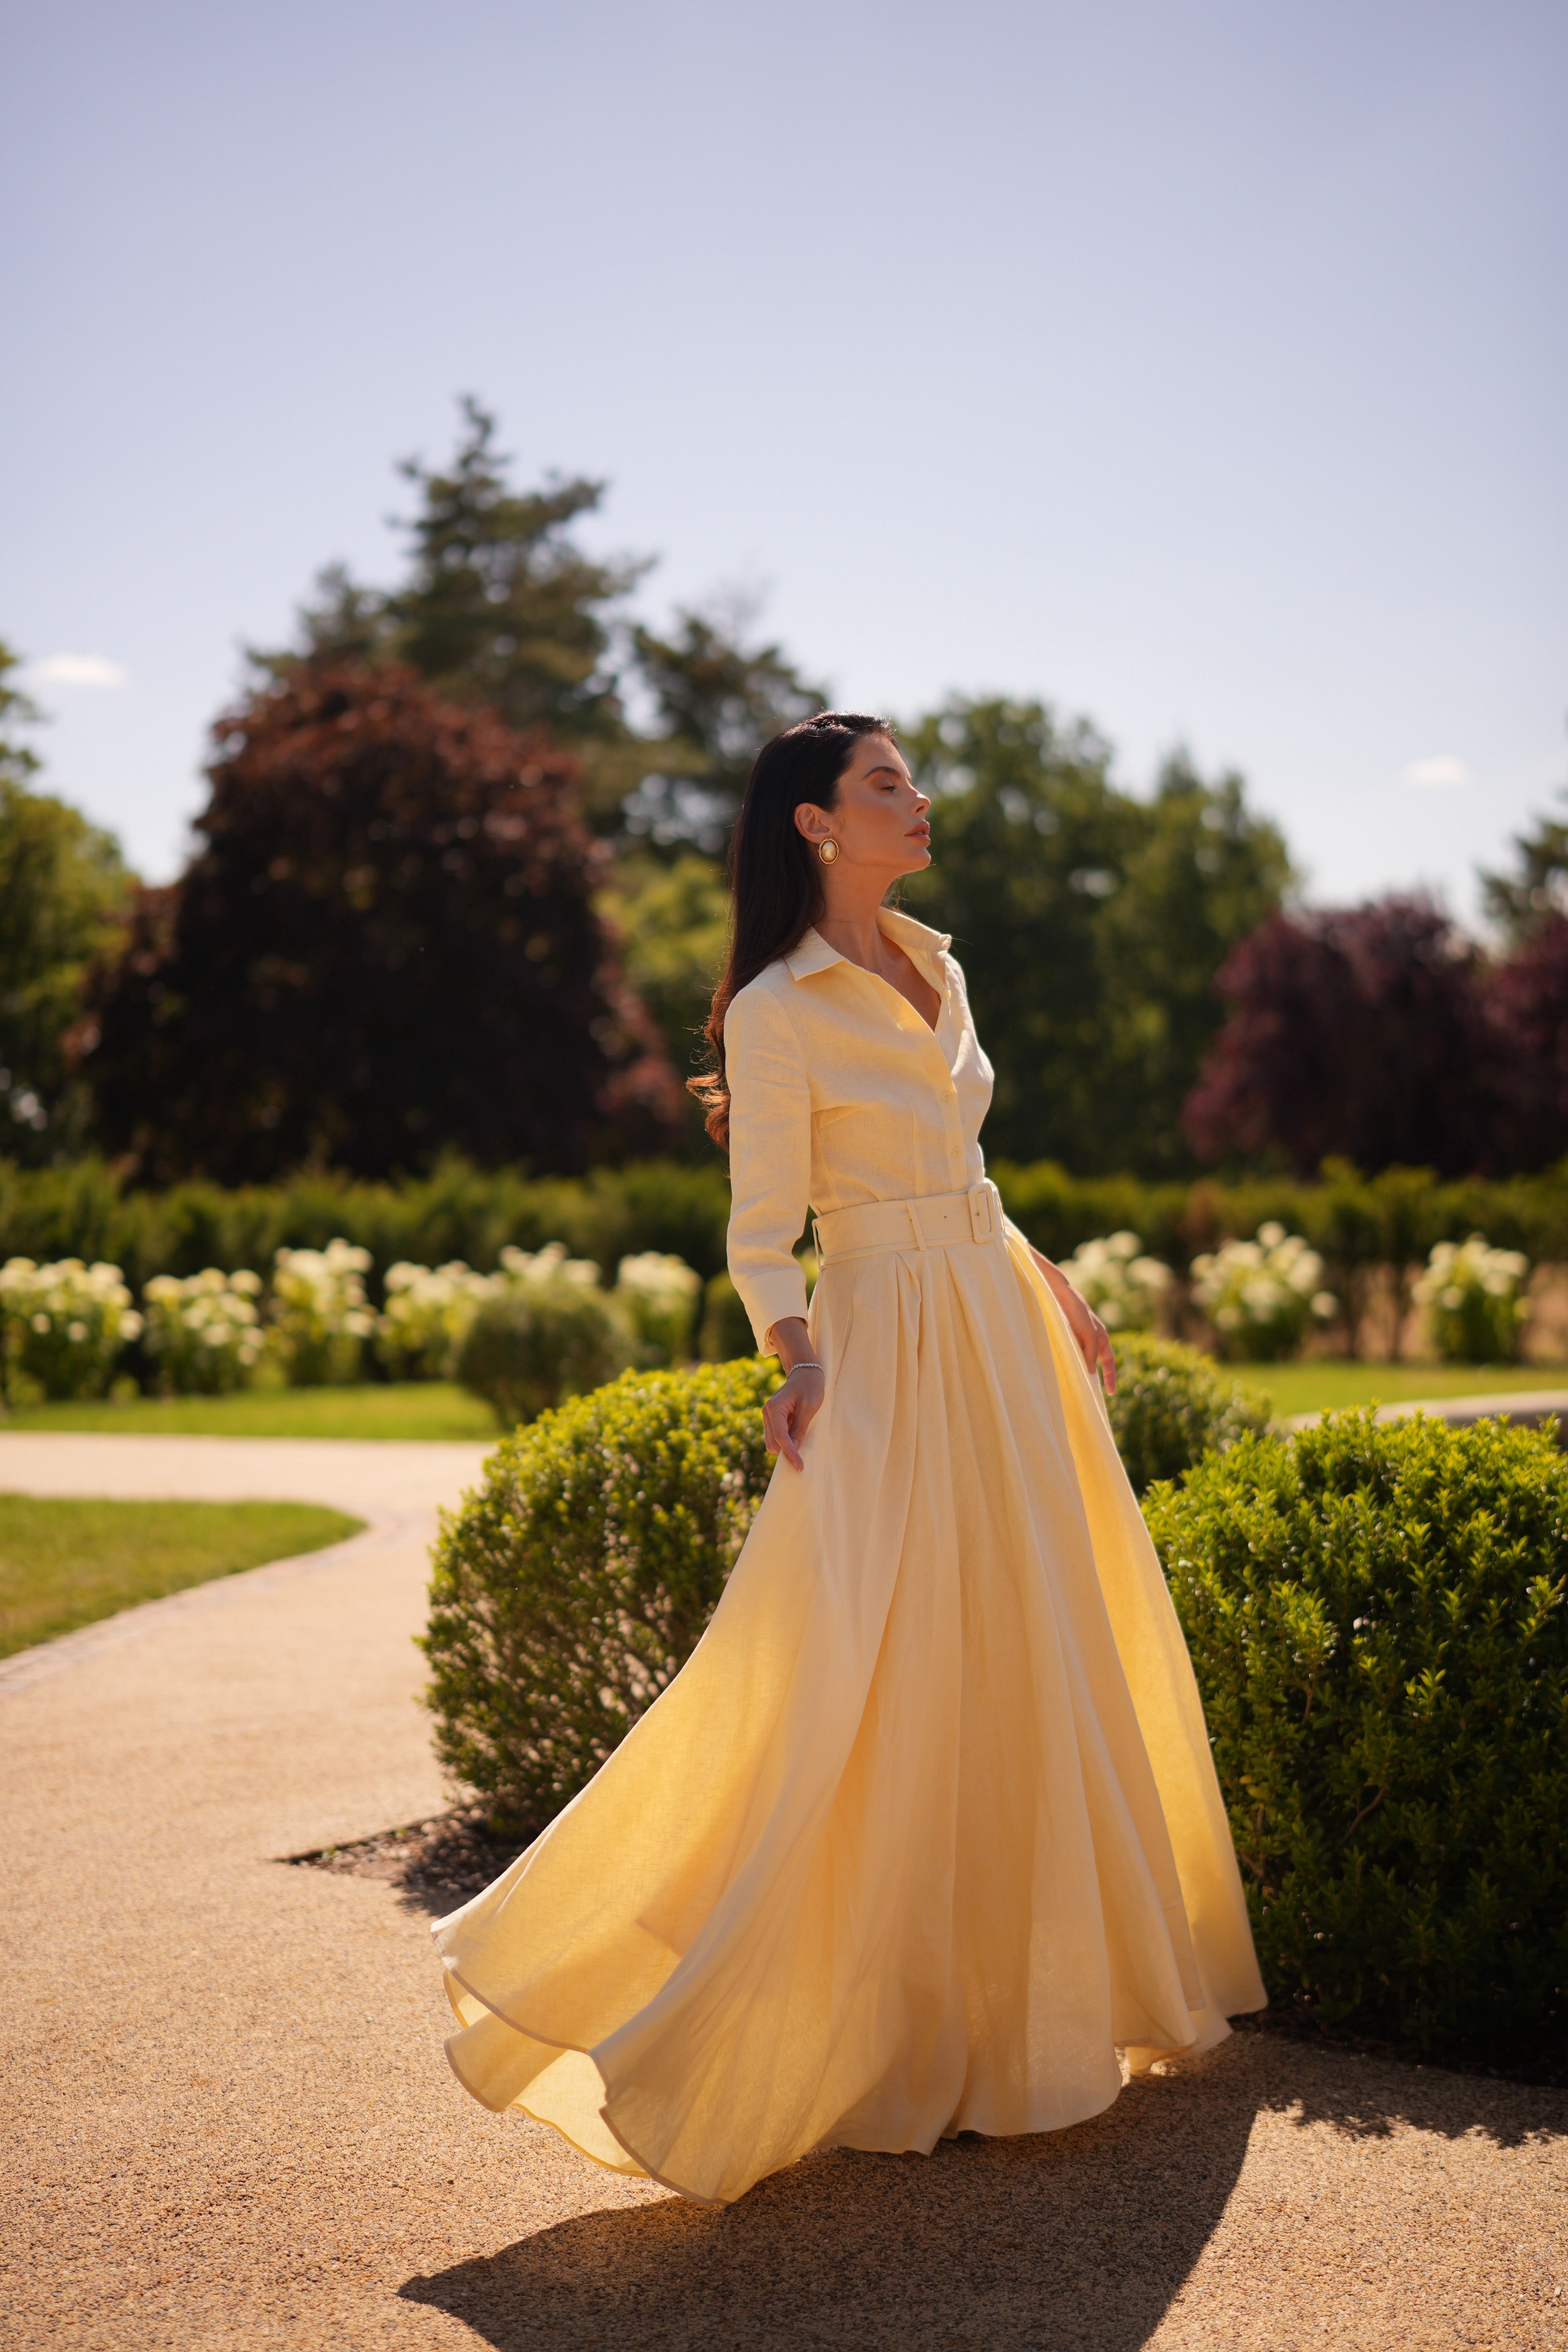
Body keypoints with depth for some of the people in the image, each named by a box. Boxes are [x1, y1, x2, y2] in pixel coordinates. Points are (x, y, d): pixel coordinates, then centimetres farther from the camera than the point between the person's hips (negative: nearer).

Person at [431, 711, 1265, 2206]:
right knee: (879, 1688, -8)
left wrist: (1051, 1289, 23)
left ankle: (1026, 1996, 29)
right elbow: (763, 1241, -12)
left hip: (1002, 1330, 8)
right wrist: (800, 1361, -27)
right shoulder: (775, 1010, -10)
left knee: (1039, 1660, 13)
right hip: (889, 1347, -8)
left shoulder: (933, 968, 12)